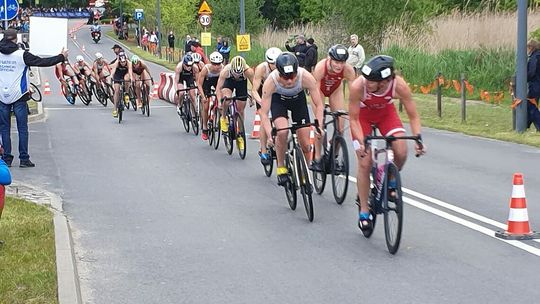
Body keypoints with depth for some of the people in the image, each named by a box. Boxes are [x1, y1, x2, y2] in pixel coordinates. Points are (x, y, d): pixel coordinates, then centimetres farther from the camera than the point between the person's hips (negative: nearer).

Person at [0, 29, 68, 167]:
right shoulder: (22, 55, -9)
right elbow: (42, 62, -9)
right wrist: (61, 57, 2)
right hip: (18, 97, -3)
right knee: (22, 128, 3)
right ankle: (24, 159, 3)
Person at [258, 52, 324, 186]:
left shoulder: (306, 77, -37)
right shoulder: (271, 82, -38)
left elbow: (319, 105, -27)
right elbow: (264, 113, -33)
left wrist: (319, 126, -40)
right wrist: (269, 135, -46)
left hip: (298, 98, 1)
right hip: (278, 100, -1)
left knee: (305, 144, -3)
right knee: (282, 132, -28)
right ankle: (281, 168, -8)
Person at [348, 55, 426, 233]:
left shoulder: (399, 86, -34)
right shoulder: (358, 86, -38)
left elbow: (413, 116, -22)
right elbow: (354, 119, -25)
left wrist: (418, 139, -36)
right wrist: (360, 144, -38)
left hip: (386, 112, 1)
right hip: (363, 114, -1)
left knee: (401, 152, -21)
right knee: (365, 163, -8)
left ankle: (391, 182, 11)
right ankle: (364, 211, 7)